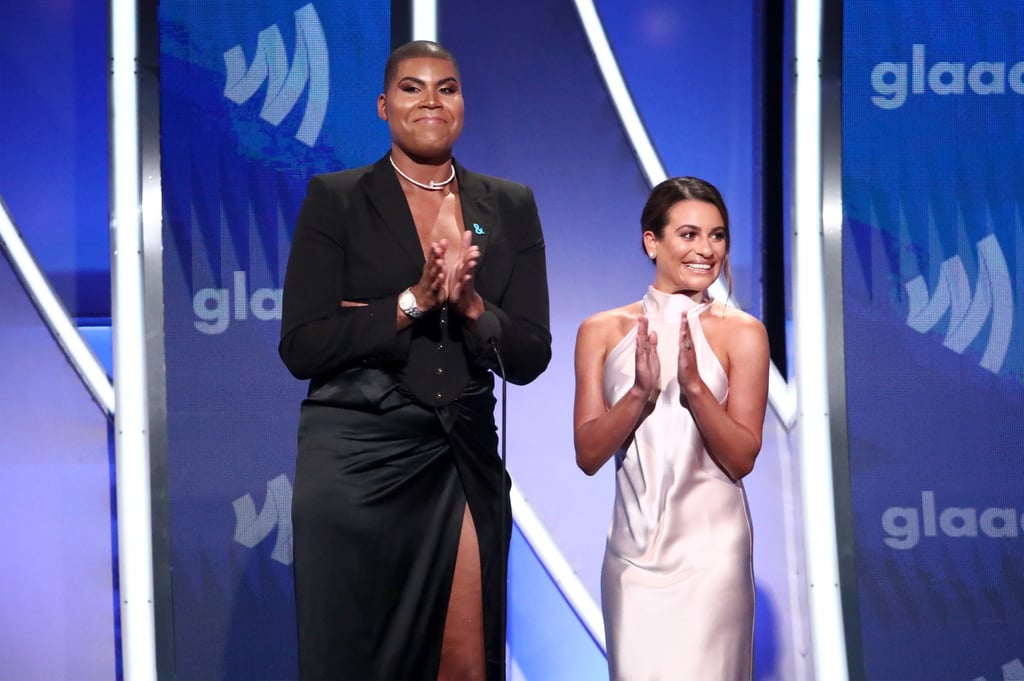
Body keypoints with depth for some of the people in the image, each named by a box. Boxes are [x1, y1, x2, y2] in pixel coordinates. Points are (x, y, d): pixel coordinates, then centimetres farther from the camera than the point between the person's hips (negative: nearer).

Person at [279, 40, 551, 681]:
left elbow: (529, 357, 4)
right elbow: (301, 347, -7)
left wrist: (468, 303, -14)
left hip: (465, 463, 2)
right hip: (356, 459, -2)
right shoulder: (336, 198, 0)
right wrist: (413, 301, -15)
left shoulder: (509, 207, 9)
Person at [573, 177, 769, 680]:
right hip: (633, 547, 2)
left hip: (709, 546, -2)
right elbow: (588, 455, -2)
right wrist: (640, 392, -17)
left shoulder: (741, 333, -3)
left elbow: (742, 458, -6)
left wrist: (694, 385, -20)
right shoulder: (603, 331, 3)